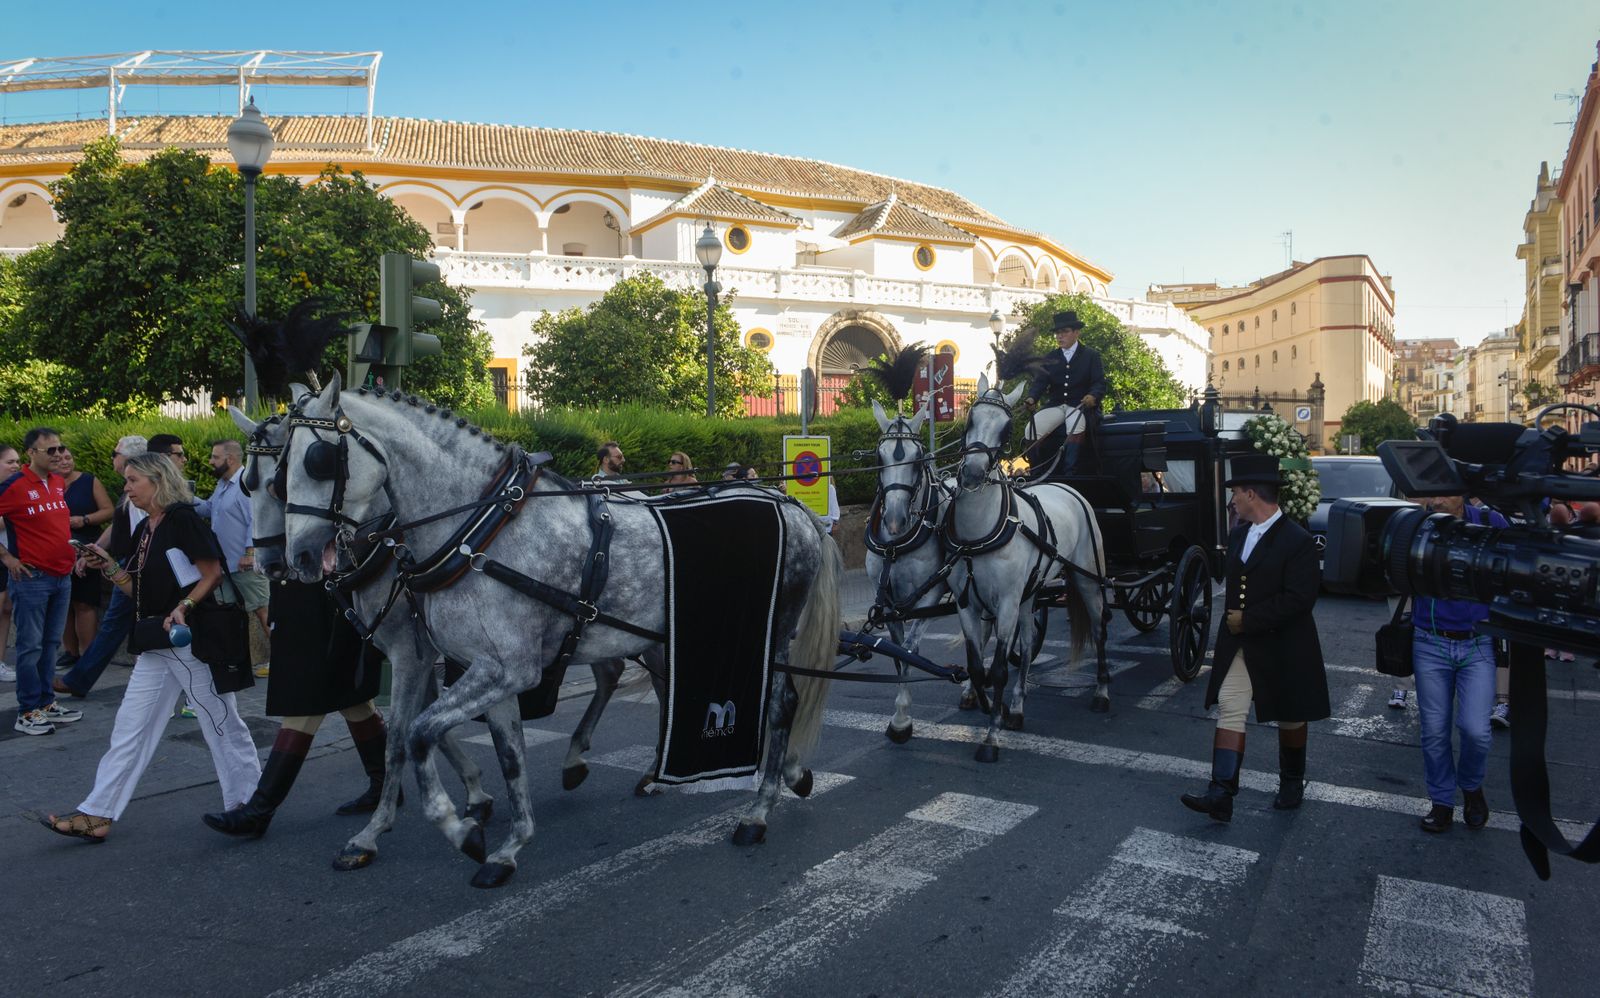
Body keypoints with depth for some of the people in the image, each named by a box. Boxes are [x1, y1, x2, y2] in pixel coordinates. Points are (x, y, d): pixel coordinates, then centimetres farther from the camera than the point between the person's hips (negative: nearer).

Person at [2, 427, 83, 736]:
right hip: (31, 578, -7)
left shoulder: (59, 482, 9)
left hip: (62, 577, 7)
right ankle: (27, 713, 6)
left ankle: (47, 704, 22)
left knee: (51, 643, 13)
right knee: (31, 646, -1)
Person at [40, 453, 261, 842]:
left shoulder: (182, 519, -10)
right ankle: (98, 814, 14)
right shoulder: (144, 530, 14)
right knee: (130, 726, 9)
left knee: (221, 722, 2)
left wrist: (182, 607, -26)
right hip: (155, 643, 9)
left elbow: (213, 574, -14)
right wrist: (109, 566, 4)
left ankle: (247, 802, 15)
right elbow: (140, 593, 16)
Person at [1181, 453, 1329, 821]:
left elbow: (1299, 599, -23)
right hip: (1238, 645, 6)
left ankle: (1291, 784, 35)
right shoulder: (1238, 536, 7)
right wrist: (1225, 636, 13)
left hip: (1282, 649, -6)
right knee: (1230, 712, -5)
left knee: (1290, 718, 13)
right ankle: (1221, 795, -9)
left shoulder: (1297, 541, -16)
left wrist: (1248, 620, -20)